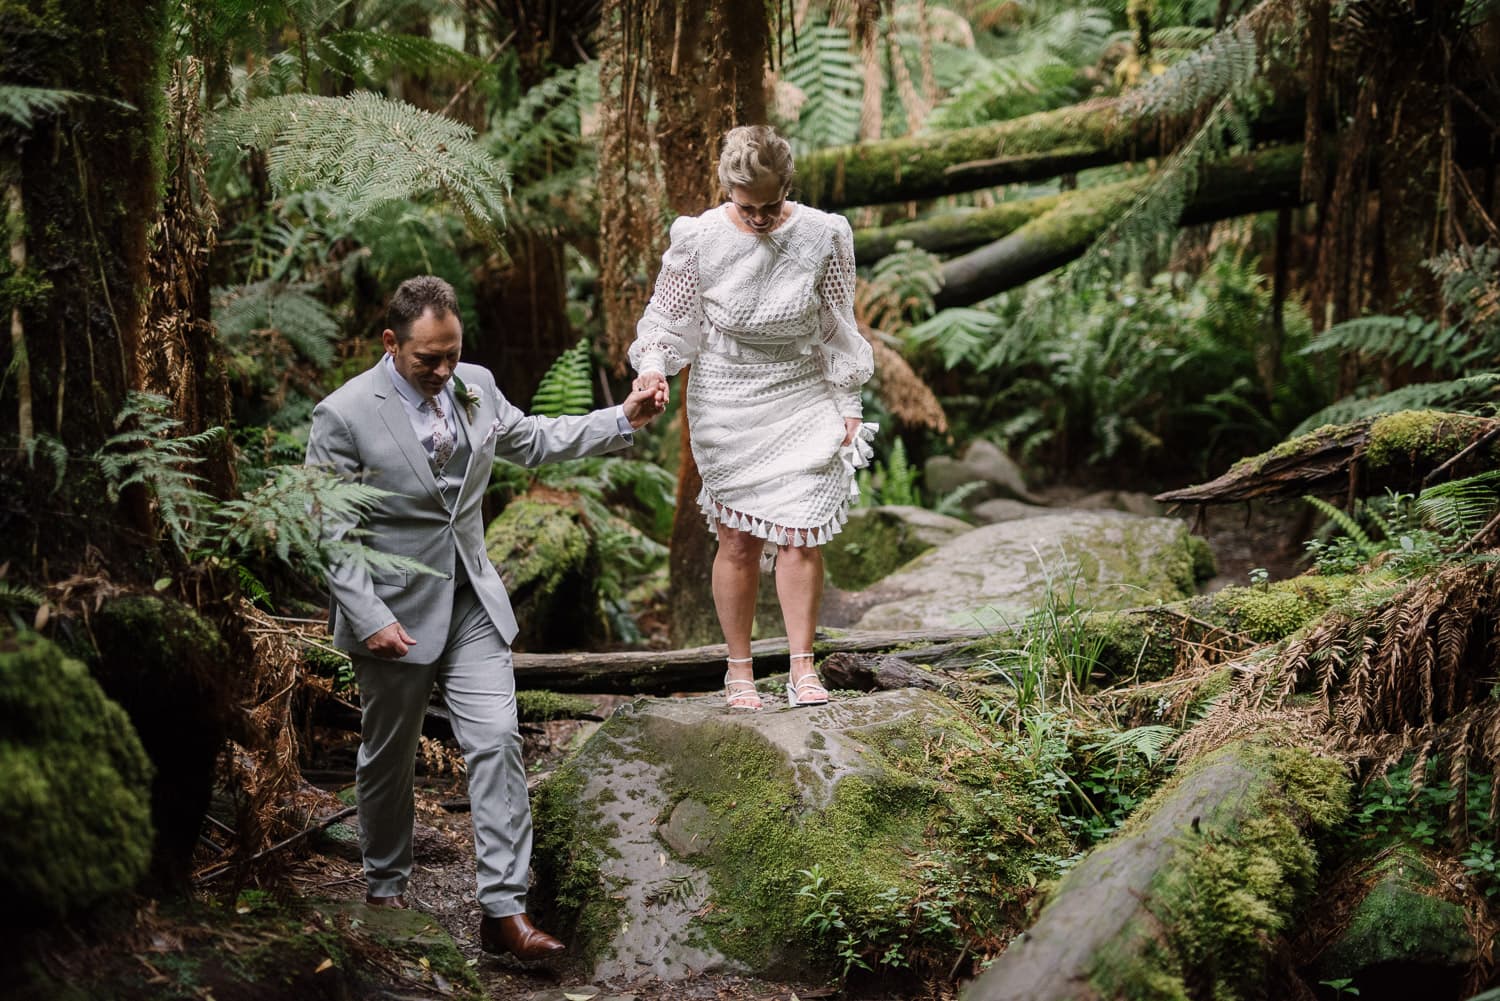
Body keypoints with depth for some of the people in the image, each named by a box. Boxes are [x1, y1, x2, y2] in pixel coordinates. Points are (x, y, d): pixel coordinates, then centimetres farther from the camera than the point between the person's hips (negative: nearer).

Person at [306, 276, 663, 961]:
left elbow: (534, 441, 19)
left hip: (472, 602, 4)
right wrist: (371, 619, -21)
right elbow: (331, 534, -14)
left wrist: (623, 420, 11)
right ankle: (385, 884, 36)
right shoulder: (344, 416, -16)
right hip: (394, 611, -4)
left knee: (497, 743, -6)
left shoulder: (475, 388, 2)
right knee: (389, 756, 12)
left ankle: (503, 910, -4)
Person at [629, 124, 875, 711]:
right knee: (738, 540, 1)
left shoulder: (821, 237, -7)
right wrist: (653, 368, -20)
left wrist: (848, 406, 4)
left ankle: (802, 668, 3)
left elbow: (838, 330, 3)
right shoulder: (699, 240, -10)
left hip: (803, 400, 0)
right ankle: (739, 669, 14)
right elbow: (667, 317, 0)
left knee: (799, 535, -6)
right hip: (726, 406, 0)